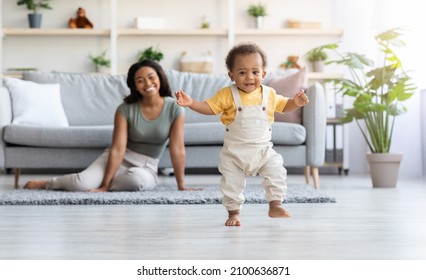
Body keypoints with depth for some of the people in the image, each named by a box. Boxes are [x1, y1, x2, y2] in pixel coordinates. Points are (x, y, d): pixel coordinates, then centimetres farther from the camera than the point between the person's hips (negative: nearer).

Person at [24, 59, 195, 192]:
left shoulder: (175, 109, -11)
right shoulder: (125, 109, -11)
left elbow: (177, 149, -12)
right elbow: (118, 149, -16)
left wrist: (181, 185, -13)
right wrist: (105, 185, -22)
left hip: (146, 168, 0)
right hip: (118, 159, 0)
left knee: (137, 179, -39)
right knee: (81, 183, -26)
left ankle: (96, 184, -12)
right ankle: (49, 184, 7)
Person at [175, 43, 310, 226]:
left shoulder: (269, 94, -1)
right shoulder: (227, 94, -10)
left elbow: (283, 105, 16)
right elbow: (209, 107, -7)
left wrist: (296, 102, -3)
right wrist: (191, 103, -23)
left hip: (263, 150, 2)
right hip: (234, 152, -1)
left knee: (277, 172, -11)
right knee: (231, 183, 2)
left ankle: (275, 206, 5)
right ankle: (233, 212, 20)